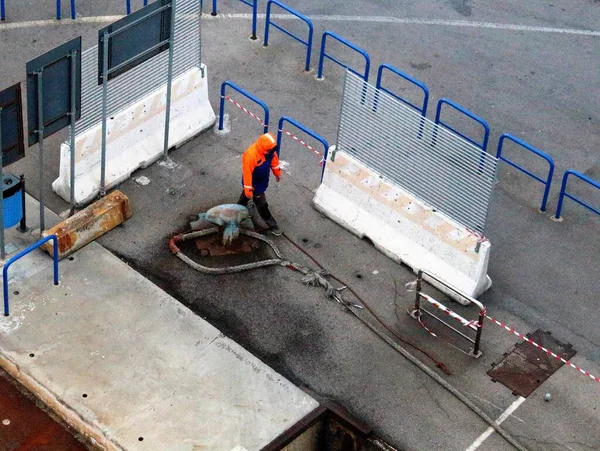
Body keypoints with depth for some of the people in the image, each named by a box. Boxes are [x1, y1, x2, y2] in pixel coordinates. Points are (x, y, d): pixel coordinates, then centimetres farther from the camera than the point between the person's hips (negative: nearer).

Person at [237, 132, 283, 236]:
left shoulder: (270, 149, -20)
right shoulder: (251, 155, -41)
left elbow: (274, 158, 2)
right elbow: (247, 173, -33)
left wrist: (277, 172, 15)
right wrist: (248, 189, -25)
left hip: (263, 180, 7)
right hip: (255, 184, -7)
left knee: (246, 195, 34)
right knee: (262, 204, 7)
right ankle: (272, 225, 21)